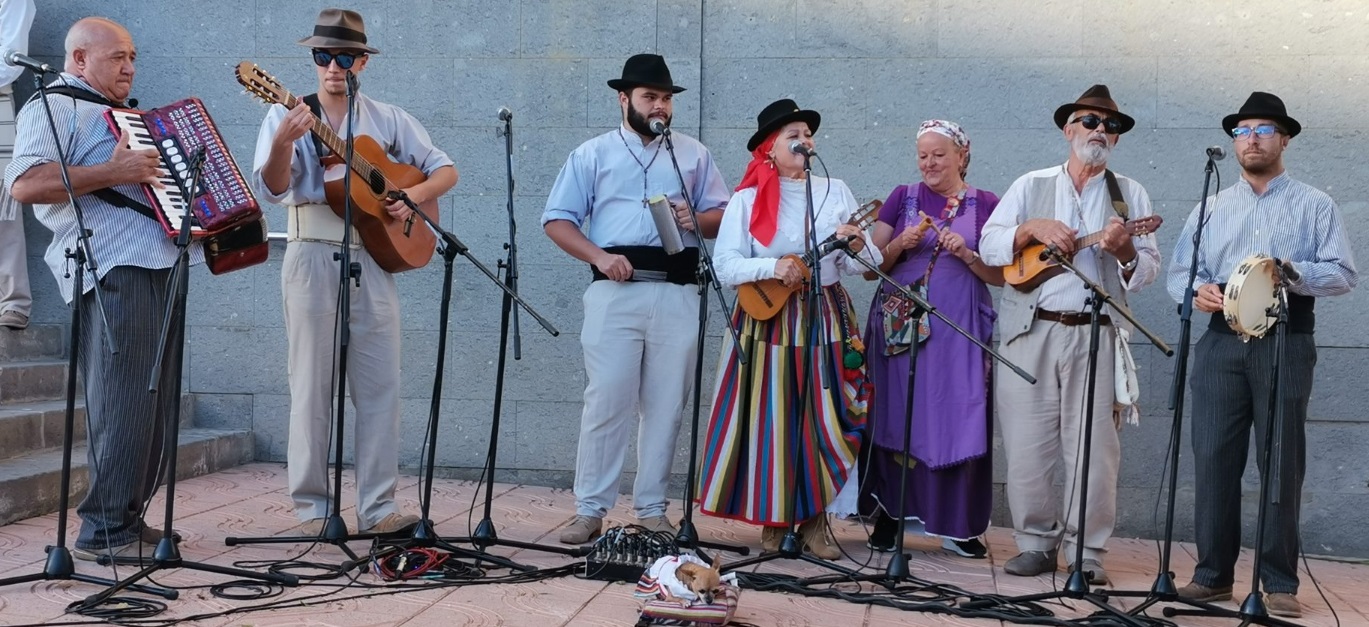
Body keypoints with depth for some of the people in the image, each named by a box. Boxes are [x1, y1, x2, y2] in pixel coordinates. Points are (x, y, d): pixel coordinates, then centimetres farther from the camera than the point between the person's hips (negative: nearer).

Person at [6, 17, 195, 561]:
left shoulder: (121, 113, 27)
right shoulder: (54, 108, -2)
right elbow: (25, 183, -18)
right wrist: (114, 173, -22)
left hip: (155, 262, 10)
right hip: (111, 268, -10)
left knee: (157, 399, 10)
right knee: (123, 400, -11)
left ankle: (129, 518, 18)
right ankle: (104, 531, -6)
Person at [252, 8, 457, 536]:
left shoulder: (388, 120, 11)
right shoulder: (288, 117, 3)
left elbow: (445, 169, 13)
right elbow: (272, 188, -10)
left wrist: (415, 195, -7)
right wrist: (283, 143, -29)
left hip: (375, 259, 3)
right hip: (313, 258, -2)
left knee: (381, 386, 1)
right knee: (312, 387, 2)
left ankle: (377, 506, 6)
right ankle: (312, 507, 9)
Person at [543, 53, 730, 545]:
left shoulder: (693, 154, 16)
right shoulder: (592, 155, 10)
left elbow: (722, 216, 15)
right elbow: (557, 220, 5)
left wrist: (697, 219, -8)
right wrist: (599, 257, -10)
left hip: (677, 292, 2)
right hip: (615, 290, -2)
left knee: (665, 406, 4)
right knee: (606, 402, -5)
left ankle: (652, 509, 12)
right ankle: (590, 510, 2)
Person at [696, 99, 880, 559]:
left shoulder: (835, 191, 7)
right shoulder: (747, 200, 1)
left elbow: (864, 265, 5)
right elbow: (725, 264, -6)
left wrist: (857, 248, -17)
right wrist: (771, 268, -21)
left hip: (825, 321, 2)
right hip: (768, 320, -1)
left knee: (823, 418, 0)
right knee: (771, 418, 0)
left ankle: (815, 520, 8)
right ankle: (773, 518, 11)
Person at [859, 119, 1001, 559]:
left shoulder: (986, 206, 7)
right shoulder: (902, 198, 8)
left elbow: (1001, 275, 3)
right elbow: (872, 266, 6)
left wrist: (966, 254, -12)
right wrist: (900, 244, -12)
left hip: (960, 329, 0)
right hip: (901, 325, 1)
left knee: (960, 421, -2)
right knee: (897, 420, 0)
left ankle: (959, 526, 5)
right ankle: (888, 516, 7)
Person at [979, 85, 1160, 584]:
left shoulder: (1130, 194, 12)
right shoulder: (1031, 185, 12)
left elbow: (1148, 270, 5)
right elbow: (989, 246, 4)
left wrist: (1124, 250, -16)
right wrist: (1033, 228, -11)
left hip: (1095, 336, 0)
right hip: (1031, 332, 0)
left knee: (1093, 448, -3)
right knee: (1027, 445, -1)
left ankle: (1086, 549, 6)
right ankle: (1037, 542, 12)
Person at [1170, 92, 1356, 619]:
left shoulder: (1314, 206, 7)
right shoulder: (1212, 209, 16)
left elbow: (1343, 274, -1)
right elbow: (1179, 270, 12)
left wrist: (1290, 271, -18)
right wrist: (1197, 289, -11)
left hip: (1286, 345, -2)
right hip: (1221, 344, 3)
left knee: (1282, 464, -1)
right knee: (1213, 459, -1)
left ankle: (1280, 583, 6)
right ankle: (1213, 574, 8)